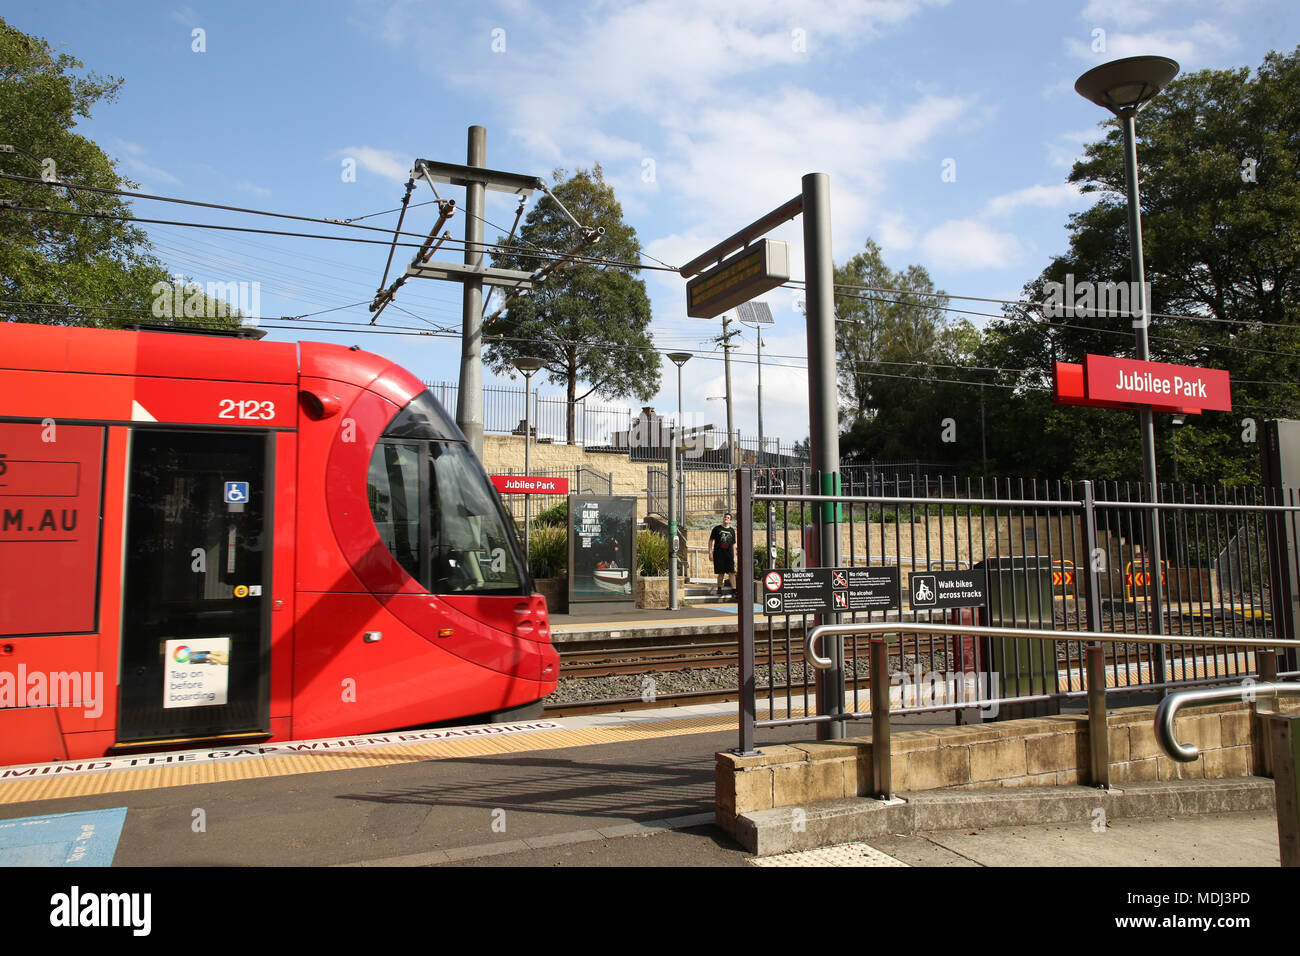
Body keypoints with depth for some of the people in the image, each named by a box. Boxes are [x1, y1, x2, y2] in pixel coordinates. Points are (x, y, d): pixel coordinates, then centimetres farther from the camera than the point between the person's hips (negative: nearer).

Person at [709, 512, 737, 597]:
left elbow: (733, 544, 16)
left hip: (729, 555, 2)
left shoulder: (732, 530, 12)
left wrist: (734, 557, 10)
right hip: (719, 554, -1)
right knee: (721, 573, 3)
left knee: (732, 573, -8)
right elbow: (711, 540, 6)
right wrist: (710, 552, -2)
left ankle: (734, 591, -11)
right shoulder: (717, 528, 5)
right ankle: (719, 589, 21)